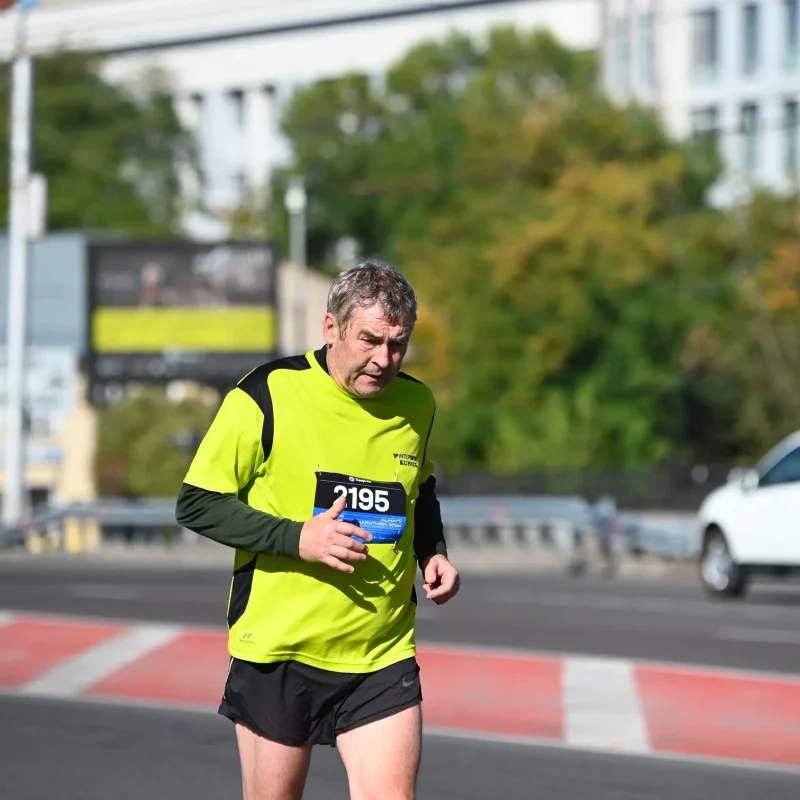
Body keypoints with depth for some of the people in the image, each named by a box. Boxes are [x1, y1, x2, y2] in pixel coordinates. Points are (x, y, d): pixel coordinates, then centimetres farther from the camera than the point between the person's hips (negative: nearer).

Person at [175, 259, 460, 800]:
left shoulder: (416, 404, 4)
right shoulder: (268, 395, -11)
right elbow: (196, 504, -9)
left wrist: (434, 552, 5)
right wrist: (298, 538, -21)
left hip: (383, 657, 3)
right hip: (278, 651, -3)